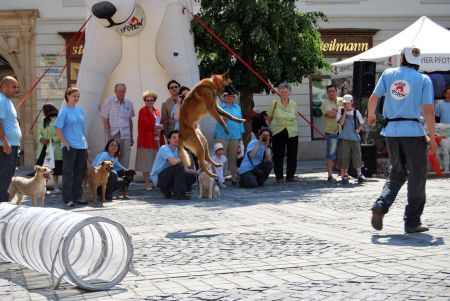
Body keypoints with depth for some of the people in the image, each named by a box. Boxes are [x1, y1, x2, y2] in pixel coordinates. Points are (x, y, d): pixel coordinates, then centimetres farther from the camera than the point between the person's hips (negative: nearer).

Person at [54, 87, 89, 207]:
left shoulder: (80, 110, 13)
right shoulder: (64, 111, -4)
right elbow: (58, 130, -8)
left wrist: (86, 144, 15)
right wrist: (65, 143, -15)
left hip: (82, 147, 6)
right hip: (70, 147, -6)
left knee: (80, 174, 9)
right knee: (68, 174, -2)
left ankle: (77, 197, 18)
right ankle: (67, 199, 1)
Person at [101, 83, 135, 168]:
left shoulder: (129, 104, 7)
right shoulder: (108, 102, -1)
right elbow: (105, 121, -2)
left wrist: (131, 136, 14)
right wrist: (109, 136, -8)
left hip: (125, 136, 2)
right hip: (113, 135, -2)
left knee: (125, 161, 1)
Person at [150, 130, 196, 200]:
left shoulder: (177, 150, 10)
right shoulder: (165, 149, -17)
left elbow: (183, 169, 12)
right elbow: (173, 162, -35)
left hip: (167, 176, 9)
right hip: (158, 177, -9)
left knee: (192, 177, 1)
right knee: (179, 165, -29)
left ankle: (167, 190, 6)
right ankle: (178, 194, -26)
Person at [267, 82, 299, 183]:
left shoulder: (294, 104, 4)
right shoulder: (275, 103, -3)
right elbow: (269, 117, 9)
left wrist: (291, 125, 7)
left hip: (292, 133, 2)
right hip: (278, 133, -2)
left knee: (292, 155, 3)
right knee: (278, 156, -1)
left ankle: (290, 176, 12)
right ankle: (279, 176, 7)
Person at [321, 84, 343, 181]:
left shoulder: (341, 100, 14)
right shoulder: (325, 102, -4)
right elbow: (330, 114, -18)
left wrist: (336, 110, -11)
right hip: (331, 131, -5)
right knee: (331, 154, -7)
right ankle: (330, 175, -5)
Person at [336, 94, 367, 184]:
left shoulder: (355, 112, 6)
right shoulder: (341, 111, 3)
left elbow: (361, 123, 15)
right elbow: (341, 122, -10)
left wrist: (359, 129, -3)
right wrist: (345, 112, -12)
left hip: (355, 137, 1)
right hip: (344, 138, -1)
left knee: (357, 156, -3)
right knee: (344, 157, 0)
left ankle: (359, 175, 1)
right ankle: (345, 176, 8)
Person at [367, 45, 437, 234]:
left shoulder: (388, 74, 6)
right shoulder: (423, 79, -1)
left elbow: (373, 98, 5)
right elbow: (428, 110, -7)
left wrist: (370, 115, 26)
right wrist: (432, 138, -3)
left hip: (391, 131, 3)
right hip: (413, 131, -3)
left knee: (397, 173, 18)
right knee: (417, 176, 7)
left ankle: (380, 205, -5)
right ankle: (412, 222, 7)